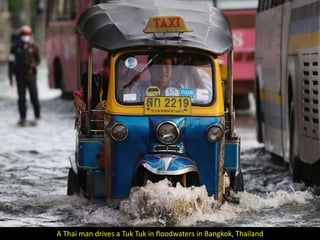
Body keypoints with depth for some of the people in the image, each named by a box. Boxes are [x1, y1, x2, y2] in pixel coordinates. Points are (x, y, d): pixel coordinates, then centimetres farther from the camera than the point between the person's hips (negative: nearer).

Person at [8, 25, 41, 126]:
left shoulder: (33, 47, 3)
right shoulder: (15, 47, 2)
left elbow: (38, 60, 12)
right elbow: (11, 62, 3)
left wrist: (34, 64, -12)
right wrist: (10, 76, 0)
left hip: (31, 75, 0)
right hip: (20, 75, 0)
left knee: (34, 97, -2)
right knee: (21, 98, 4)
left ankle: (37, 117, 9)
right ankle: (23, 118, 11)